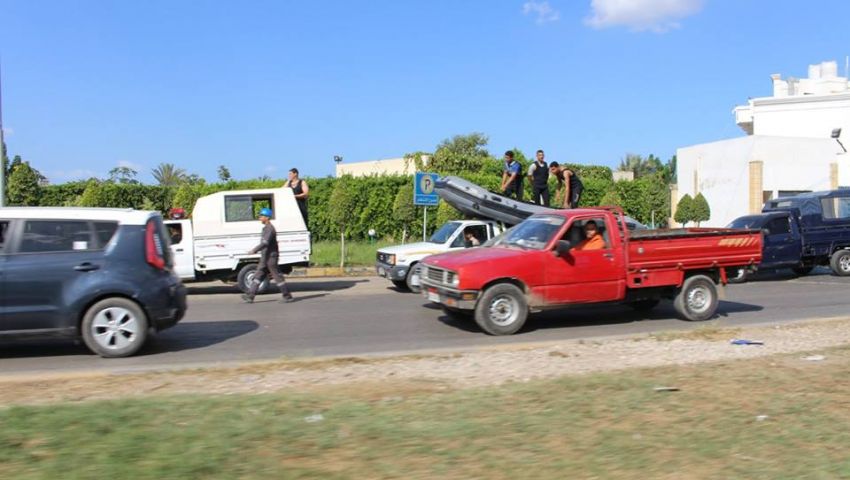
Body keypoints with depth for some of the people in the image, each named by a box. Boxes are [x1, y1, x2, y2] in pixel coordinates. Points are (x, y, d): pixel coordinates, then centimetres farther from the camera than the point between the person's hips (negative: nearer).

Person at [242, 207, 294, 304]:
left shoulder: (270, 228, -16)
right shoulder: (266, 228, 16)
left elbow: (265, 243, -27)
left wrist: (254, 250, -30)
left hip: (271, 257, -10)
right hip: (265, 257, 10)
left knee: (277, 276, -4)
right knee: (258, 276, 5)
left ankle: (287, 296, 4)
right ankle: (250, 296, 4)